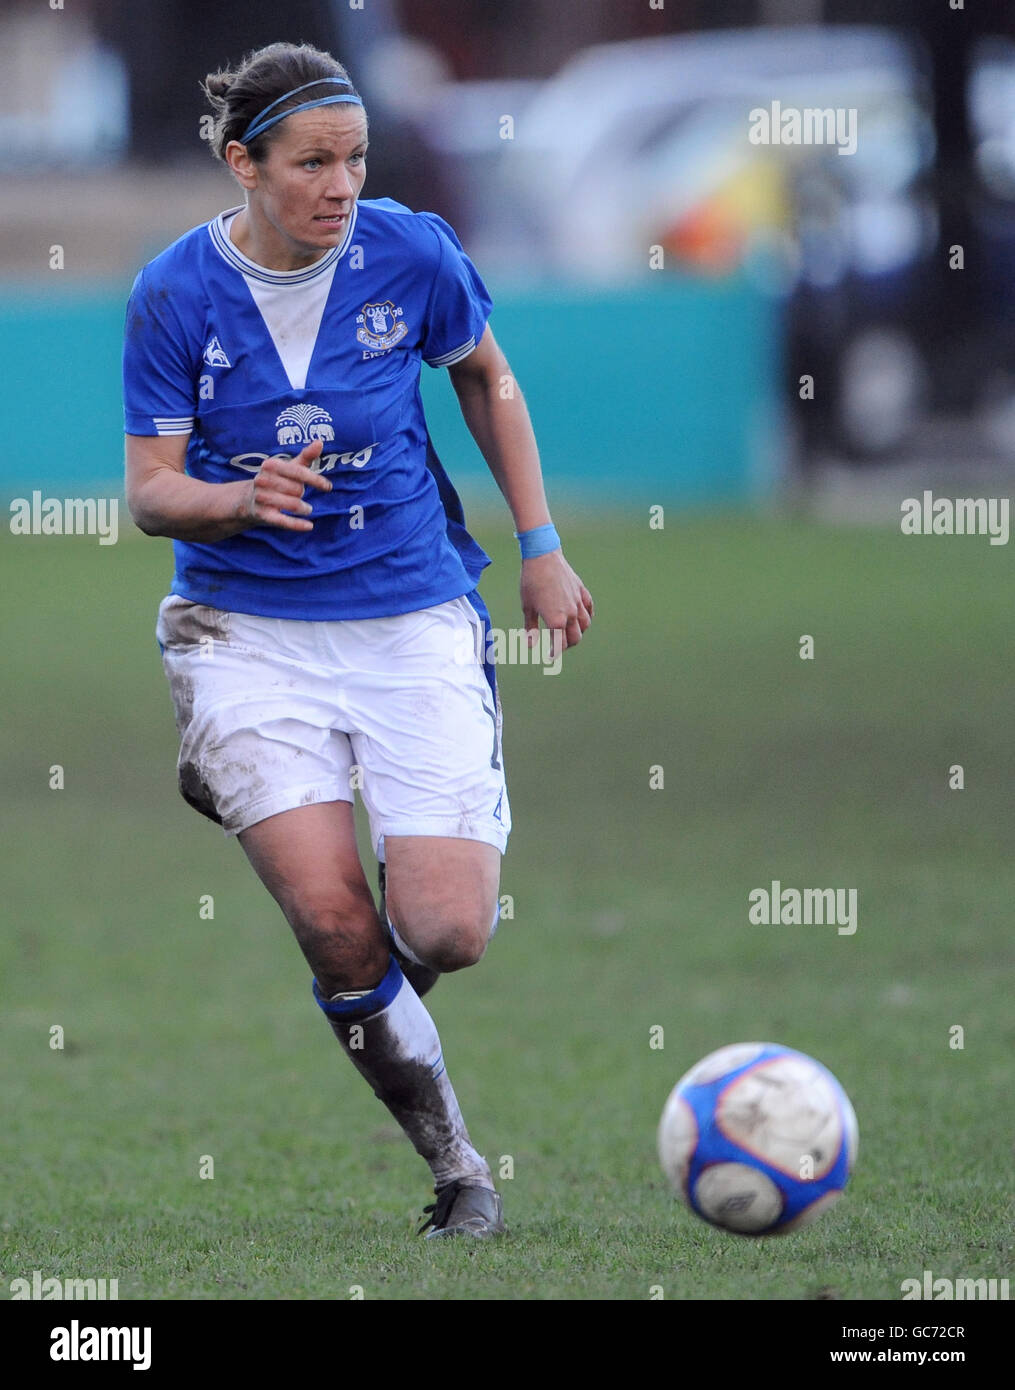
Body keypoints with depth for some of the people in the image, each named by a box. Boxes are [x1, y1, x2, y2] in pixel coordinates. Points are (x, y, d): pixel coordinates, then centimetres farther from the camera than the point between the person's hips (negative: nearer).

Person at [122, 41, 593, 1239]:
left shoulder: (409, 254, -5)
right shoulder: (175, 296, -7)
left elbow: (488, 382, 13)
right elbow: (149, 492, -5)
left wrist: (541, 551, 12)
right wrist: (241, 499, -27)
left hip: (411, 621, 1)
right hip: (249, 632, -1)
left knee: (447, 934, -13)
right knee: (334, 920, -17)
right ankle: (456, 1165, 3)